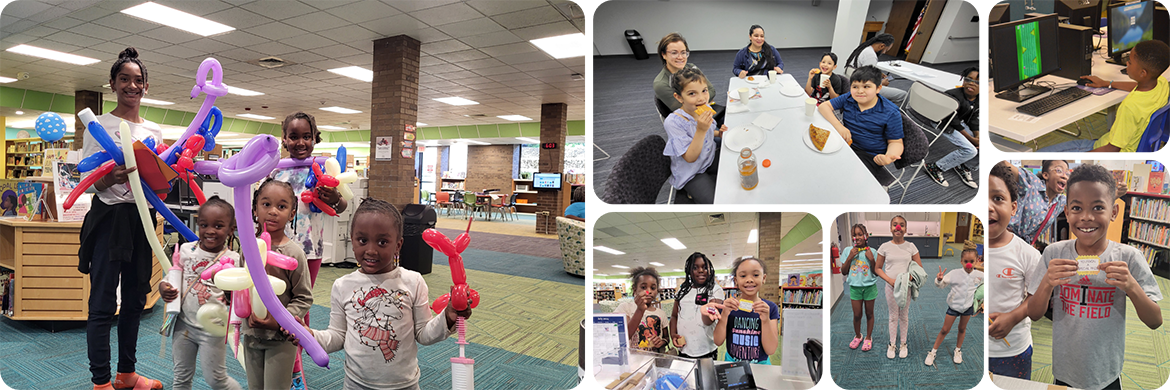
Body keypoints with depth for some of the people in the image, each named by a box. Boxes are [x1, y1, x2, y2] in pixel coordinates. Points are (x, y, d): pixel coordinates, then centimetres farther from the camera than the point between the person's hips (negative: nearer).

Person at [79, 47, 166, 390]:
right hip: (110, 217, -5)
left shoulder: (154, 130, 13)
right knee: (103, 303, -3)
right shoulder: (99, 125, -1)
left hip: (143, 218, 5)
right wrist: (111, 178, -28)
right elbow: (88, 179, -7)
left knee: (135, 298, 12)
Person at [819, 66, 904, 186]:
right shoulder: (848, 99, -2)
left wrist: (889, 156, -32)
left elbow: (895, 142, -7)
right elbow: (824, 106, -5)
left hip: (870, 157, -5)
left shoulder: (891, 113, -12)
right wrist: (838, 126, -21)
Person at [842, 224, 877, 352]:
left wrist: (872, 260, -17)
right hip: (855, 287, 1)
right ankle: (857, 336, 29)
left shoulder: (871, 251, -6)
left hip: (869, 287, -1)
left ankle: (868, 338, 28)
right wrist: (850, 257, -14)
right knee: (857, 315, 7)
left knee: (869, 314, 11)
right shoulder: (848, 250, -4)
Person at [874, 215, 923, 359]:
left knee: (904, 316, 12)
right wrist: (890, 280, -14)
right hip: (891, 286, 0)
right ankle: (892, 344, 21)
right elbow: (877, 268, 0)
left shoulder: (911, 246, -2)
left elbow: (919, 267, 1)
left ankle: (903, 344, 25)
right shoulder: (884, 247, -4)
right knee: (893, 316, 9)